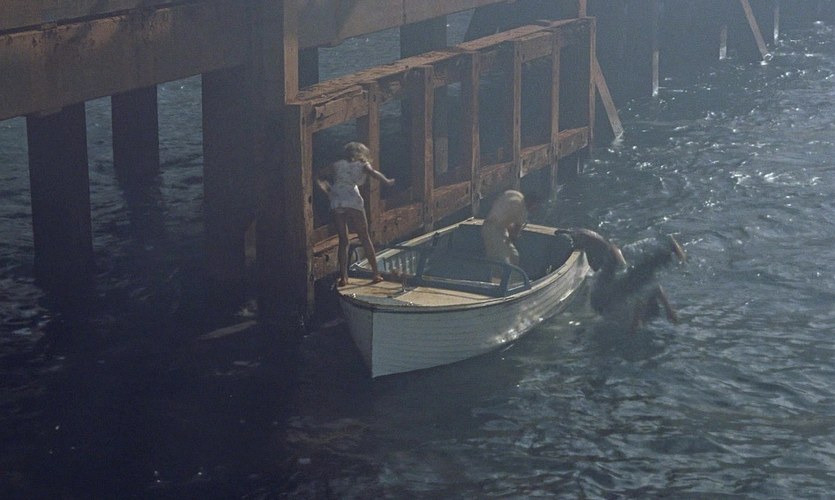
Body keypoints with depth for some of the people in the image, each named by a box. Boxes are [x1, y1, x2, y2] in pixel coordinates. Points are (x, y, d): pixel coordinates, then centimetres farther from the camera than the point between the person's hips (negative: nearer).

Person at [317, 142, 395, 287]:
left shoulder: (337, 165, 23)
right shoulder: (362, 165, 15)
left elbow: (319, 177, 18)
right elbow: (374, 173, -5)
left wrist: (328, 192, 27)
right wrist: (388, 182, 6)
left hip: (336, 203, 3)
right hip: (353, 202, -3)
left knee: (343, 240, 10)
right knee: (364, 237, 8)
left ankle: (343, 277, 3)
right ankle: (375, 273, 6)